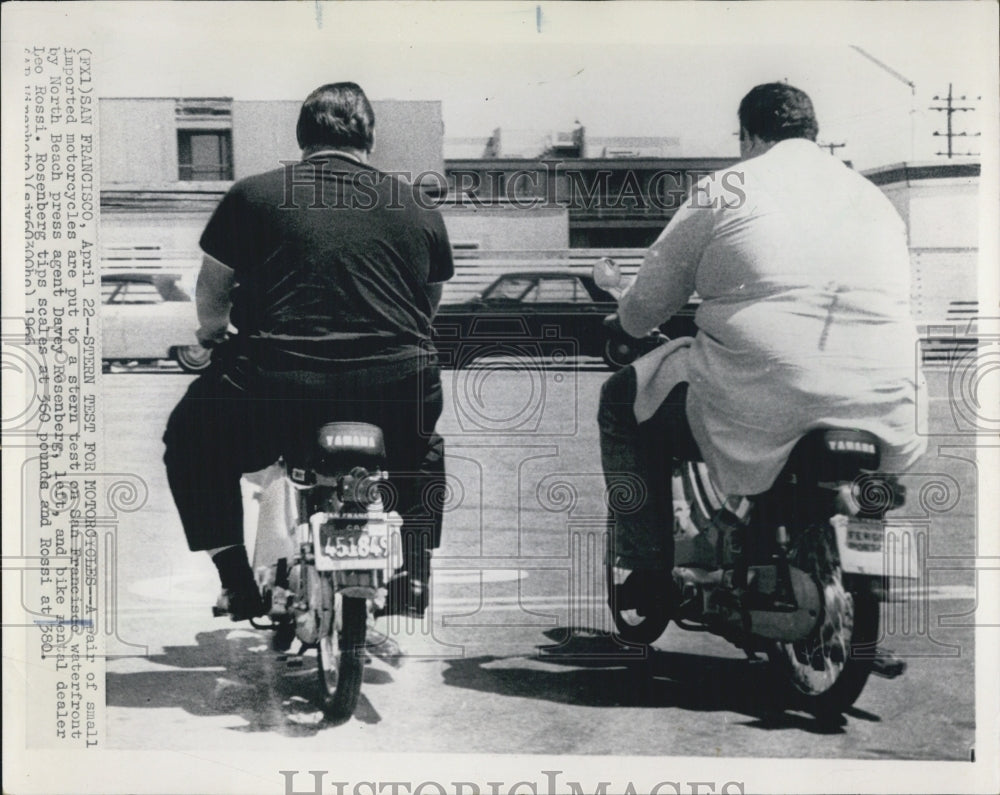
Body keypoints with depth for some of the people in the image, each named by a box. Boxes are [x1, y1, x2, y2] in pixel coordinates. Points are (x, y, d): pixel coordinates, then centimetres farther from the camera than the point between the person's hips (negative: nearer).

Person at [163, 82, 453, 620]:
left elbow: (210, 301, 14)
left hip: (279, 390, -2)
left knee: (190, 438, 28)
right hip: (397, 393, 3)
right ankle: (413, 576, 25)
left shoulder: (252, 196, 7)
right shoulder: (419, 209, 14)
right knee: (423, 453, 37)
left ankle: (236, 583, 21)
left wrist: (212, 335, 36)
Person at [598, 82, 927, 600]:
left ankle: (645, 572, 20)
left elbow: (643, 310, 9)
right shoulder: (876, 198, 19)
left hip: (757, 419, -4)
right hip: (885, 419, 5)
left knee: (622, 404, 21)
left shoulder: (724, 189, 5)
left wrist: (628, 319, 34)